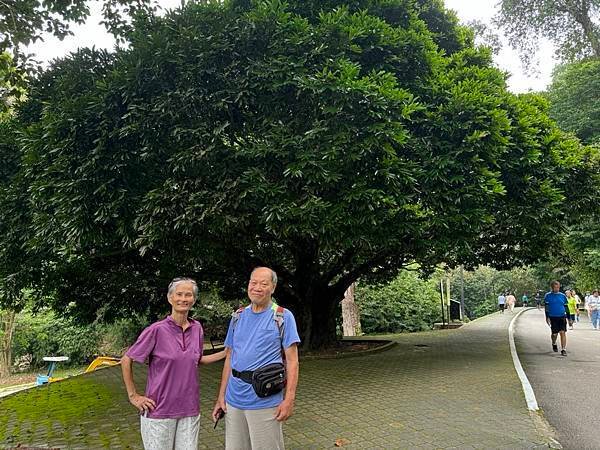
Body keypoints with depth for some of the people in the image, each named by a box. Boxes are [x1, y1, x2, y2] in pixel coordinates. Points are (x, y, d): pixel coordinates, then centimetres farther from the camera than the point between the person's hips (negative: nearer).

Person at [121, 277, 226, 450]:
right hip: (159, 409, -4)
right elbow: (126, 360, -5)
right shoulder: (157, 330, -13)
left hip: (190, 409, 4)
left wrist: (226, 353, 8)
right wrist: (134, 396, -5)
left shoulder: (197, 328, 2)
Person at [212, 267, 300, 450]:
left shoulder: (283, 317, -5)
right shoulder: (238, 316, 8)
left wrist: (289, 399, -14)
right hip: (234, 400, 5)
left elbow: (292, 361, -7)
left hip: (265, 401, -4)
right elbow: (229, 358, 12)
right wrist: (221, 396, 8)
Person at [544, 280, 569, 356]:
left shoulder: (563, 296, 6)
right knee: (554, 333, 5)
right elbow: (546, 307, -4)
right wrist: (547, 317, -11)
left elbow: (566, 307, 12)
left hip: (562, 317, 1)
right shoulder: (548, 296, -1)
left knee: (563, 333, -8)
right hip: (553, 317, -1)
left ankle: (563, 349, -4)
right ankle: (554, 344, 35)